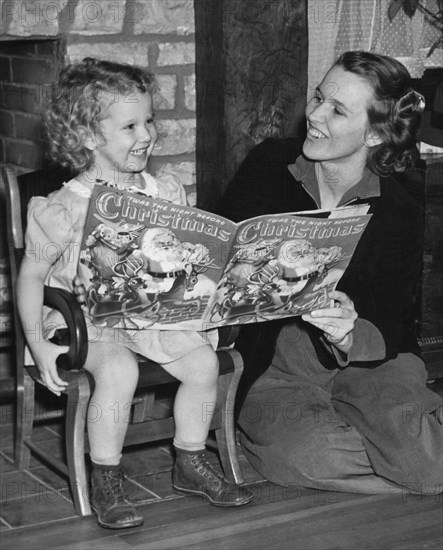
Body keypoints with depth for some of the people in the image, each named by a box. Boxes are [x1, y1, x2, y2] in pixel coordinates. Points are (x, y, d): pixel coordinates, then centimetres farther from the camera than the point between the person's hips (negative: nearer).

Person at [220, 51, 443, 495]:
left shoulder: (399, 213, -3)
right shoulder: (267, 166, 1)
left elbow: (391, 326, -8)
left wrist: (350, 337, -32)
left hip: (366, 361, 0)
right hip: (272, 366, 1)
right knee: (306, 452, -32)